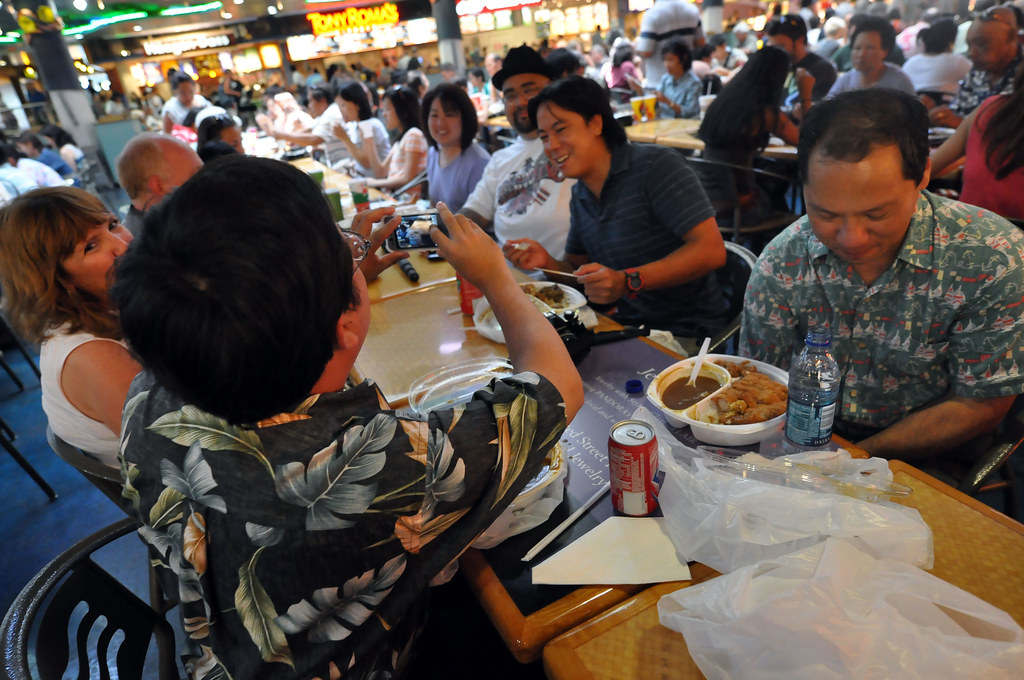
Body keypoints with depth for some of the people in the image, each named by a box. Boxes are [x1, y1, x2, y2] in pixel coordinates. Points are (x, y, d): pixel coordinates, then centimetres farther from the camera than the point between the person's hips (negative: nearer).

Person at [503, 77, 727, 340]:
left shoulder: (655, 164, -13)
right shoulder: (580, 194, 10)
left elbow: (711, 251, -20)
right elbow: (578, 270, 17)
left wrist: (628, 281, -29)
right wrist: (547, 262, -6)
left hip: (685, 335, -6)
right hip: (627, 325, 7)